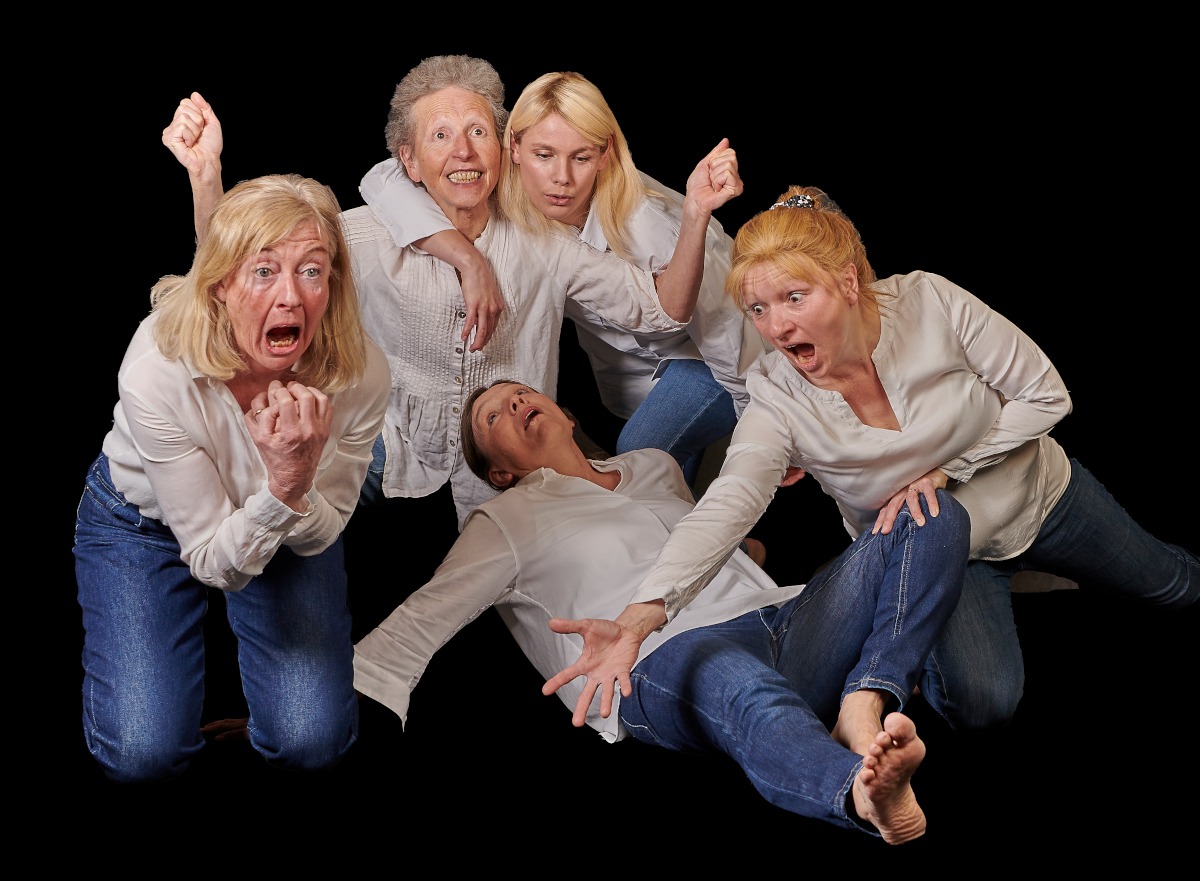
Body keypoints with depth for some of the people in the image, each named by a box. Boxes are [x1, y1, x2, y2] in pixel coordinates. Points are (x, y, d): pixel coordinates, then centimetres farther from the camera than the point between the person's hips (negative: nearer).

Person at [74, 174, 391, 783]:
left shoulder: (360, 374, -31)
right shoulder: (156, 372, -37)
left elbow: (318, 538, -16)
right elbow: (214, 562, -27)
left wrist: (299, 484, -40)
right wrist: (278, 486, -48)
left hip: (287, 520, 2)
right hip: (143, 521, -2)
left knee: (312, 742, -10)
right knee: (143, 753, -14)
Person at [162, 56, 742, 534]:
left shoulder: (541, 246, -5)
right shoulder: (370, 236, -9)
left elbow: (662, 310, -3)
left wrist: (695, 215, -20)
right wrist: (205, 173, -30)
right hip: (395, 465, 0)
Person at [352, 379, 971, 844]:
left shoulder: (654, 469, 36)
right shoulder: (506, 520, 21)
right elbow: (423, 619, 11)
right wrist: (335, 699, -2)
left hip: (788, 619, 6)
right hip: (672, 658, -6)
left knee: (935, 515, -15)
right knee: (751, 696, -43)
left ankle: (863, 708, -37)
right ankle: (863, 789, -75)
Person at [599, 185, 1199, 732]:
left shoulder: (930, 303, -31)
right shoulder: (777, 403, -31)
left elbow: (1047, 397, -20)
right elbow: (720, 511, -46)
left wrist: (941, 469, -26)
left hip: (1034, 490, 2)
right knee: (981, 704, -24)